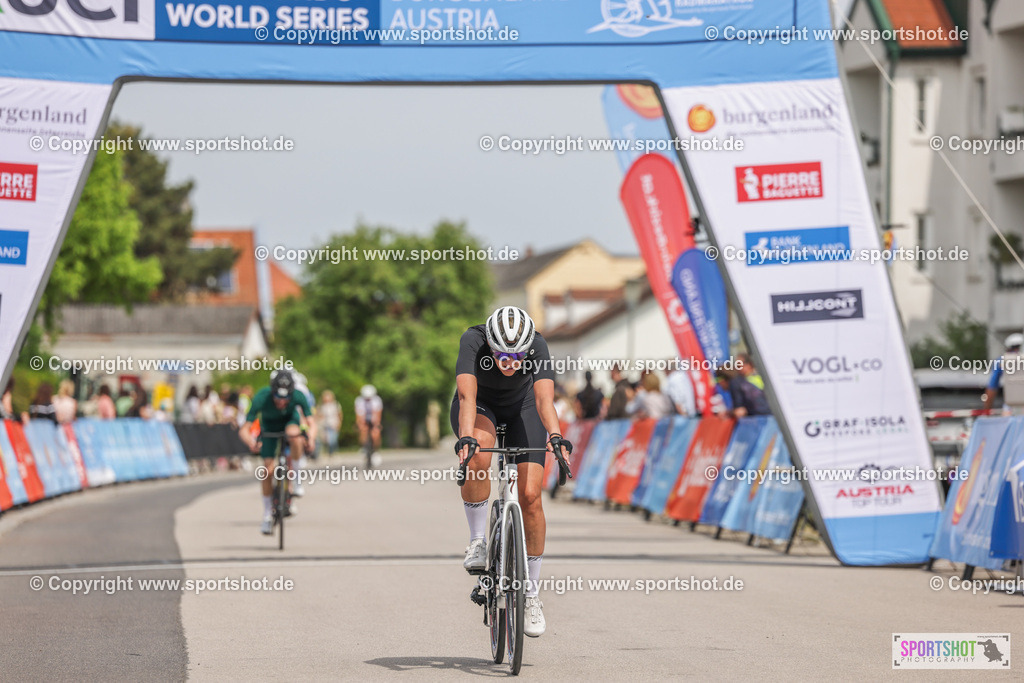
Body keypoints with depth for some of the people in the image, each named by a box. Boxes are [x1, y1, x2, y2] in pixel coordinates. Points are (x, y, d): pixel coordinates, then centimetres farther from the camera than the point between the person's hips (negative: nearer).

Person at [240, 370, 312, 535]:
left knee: (293, 434, -38)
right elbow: (244, 430, -35)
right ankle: (268, 516, 5)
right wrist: (251, 441, -55)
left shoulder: (298, 396, -33)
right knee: (268, 470, -10)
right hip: (270, 426, 0)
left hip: (290, 419, 0)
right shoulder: (261, 398, -36)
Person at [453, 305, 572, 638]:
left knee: (530, 496, -12)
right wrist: (465, 438, -61)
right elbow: (467, 395, -45)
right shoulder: (473, 341, -35)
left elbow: (544, 398, -44)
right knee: (478, 453, -36)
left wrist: (556, 437, -62)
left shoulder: (537, 347, -33)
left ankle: (531, 594, 1)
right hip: (481, 406, -1)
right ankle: (477, 542, -17)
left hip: (521, 407, 1)